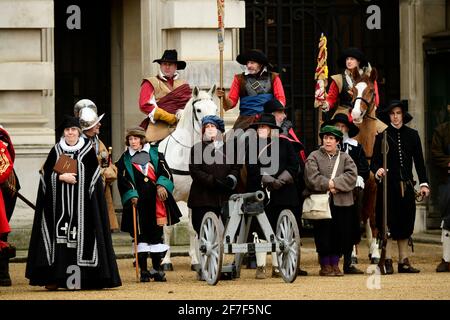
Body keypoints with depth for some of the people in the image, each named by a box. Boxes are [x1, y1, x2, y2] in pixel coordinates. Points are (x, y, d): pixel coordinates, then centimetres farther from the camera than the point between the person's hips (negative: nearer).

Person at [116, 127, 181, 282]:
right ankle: (143, 270, 2)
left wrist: (161, 185, -13)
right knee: (141, 236, -3)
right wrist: (132, 196, -12)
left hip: (155, 201, 1)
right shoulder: (125, 160, 7)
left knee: (157, 235, 4)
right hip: (138, 203, -1)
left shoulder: (155, 154, 10)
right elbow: (123, 181, 1)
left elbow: (165, 172, 4)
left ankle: (157, 269, 13)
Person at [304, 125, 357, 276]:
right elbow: (311, 177, -10)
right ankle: (325, 265, 8)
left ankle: (335, 264, 16)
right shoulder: (314, 157, 5)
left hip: (342, 202, 2)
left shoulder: (345, 158, 11)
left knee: (341, 234, 3)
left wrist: (335, 183, -17)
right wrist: (328, 185, -17)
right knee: (323, 234, -2)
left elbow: (351, 176, -6)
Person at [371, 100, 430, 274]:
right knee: (388, 224, -3)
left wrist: (424, 183, -2)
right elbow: (374, 160, -3)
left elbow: (419, 161, 7)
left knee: (405, 224, 8)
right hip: (388, 185, -3)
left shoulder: (412, 135, 7)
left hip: (406, 186, 3)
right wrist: (377, 170, -25)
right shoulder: (382, 136, 0)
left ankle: (404, 261, 13)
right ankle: (387, 261, 0)